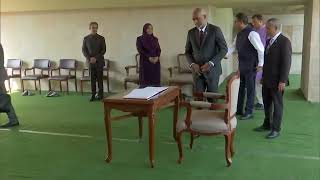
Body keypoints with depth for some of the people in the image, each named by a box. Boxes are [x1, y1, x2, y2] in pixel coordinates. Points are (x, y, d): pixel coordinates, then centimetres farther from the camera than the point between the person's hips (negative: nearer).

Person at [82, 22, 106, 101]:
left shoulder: (101, 38, 1)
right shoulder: (86, 38, 6)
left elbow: (103, 50, -2)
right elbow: (84, 50, 6)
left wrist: (96, 58, -12)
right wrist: (89, 58, -9)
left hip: (99, 61, -1)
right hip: (90, 61, 1)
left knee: (100, 78, 1)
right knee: (92, 79, 2)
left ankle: (100, 94, 10)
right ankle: (93, 95, 7)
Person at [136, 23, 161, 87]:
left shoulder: (155, 39, 14)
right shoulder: (140, 39, 1)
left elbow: (159, 49, 9)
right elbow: (140, 50, -7)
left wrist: (157, 57, -11)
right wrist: (149, 58, -16)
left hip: (156, 61, 4)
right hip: (145, 61, -4)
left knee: (156, 80, 0)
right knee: (145, 80, -8)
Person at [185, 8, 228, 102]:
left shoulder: (215, 30, -4)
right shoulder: (191, 32, 7)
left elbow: (224, 49, -5)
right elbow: (188, 51, 13)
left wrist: (211, 63, -16)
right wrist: (192, 64, -6)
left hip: (212, 70, -3)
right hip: (197, 71, 3)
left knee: (212, 98, 3)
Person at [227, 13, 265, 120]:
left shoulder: (251, 33, -17)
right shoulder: (239, 35, 10)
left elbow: (261, 49, -17)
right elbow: (233, 47, 17)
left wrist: (260, 64, -15)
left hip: (250, 67, -8)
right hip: (241, 66, 8)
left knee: (250, 89, 2)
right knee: (240, 88, 15)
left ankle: (249, 112, 13)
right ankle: (239, 110, 27)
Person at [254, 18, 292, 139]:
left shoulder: (284, 41, -14)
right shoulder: (269, 41, 11)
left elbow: (286, 62, -17)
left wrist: (283, 80, -20)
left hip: (277, 81, -8)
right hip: (267, 80, 8)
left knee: (277, 105, 4)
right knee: (267, 103, 16)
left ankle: (276, 129, 13)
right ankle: (267, 124, 30)